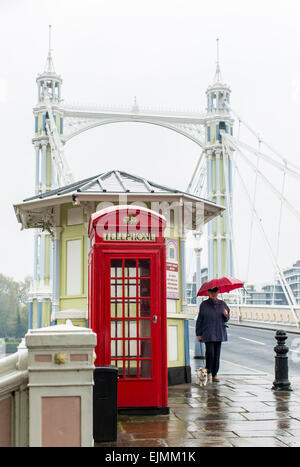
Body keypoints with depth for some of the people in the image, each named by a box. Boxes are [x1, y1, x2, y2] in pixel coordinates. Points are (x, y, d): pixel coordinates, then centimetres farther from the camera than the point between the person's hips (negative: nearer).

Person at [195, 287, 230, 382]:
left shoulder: (222, 304, 9)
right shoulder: (204, 305, 1)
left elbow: (226, 319, 17)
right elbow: (199, 320, 3)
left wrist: (226, 315, -8)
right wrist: (199, 334, 0)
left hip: (219, 333, 3)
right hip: (208, 334, -3)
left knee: (217, 354, 4)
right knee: (210, 352, -14)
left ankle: (215, 374, 13)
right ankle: (209, 372, 6)